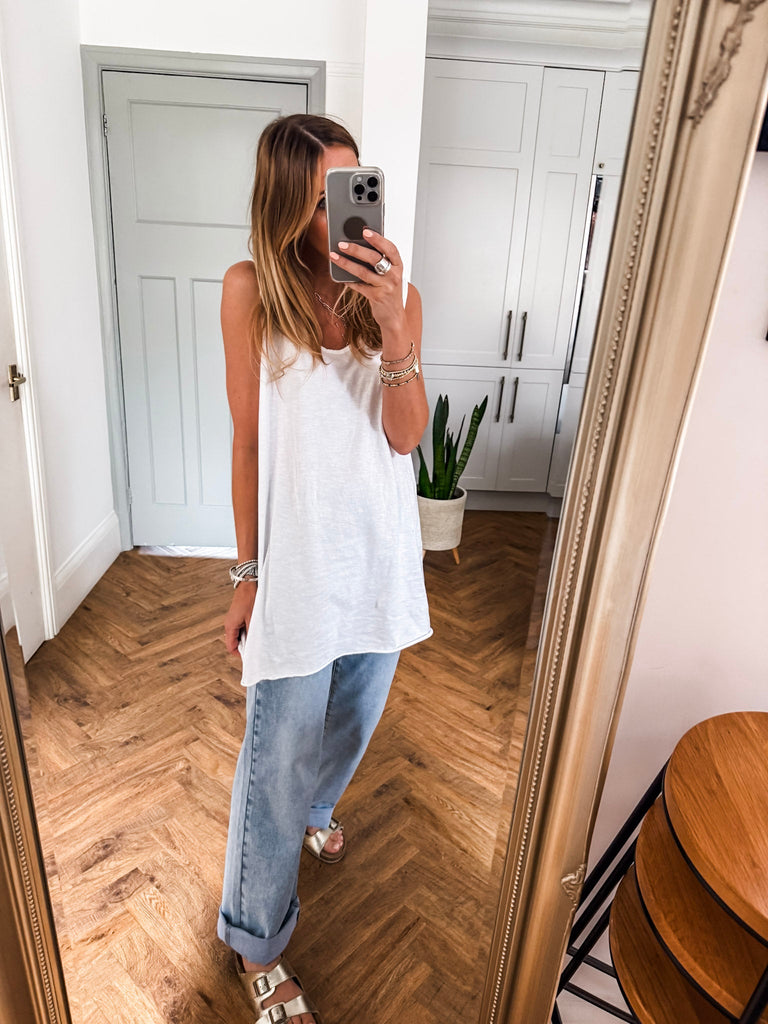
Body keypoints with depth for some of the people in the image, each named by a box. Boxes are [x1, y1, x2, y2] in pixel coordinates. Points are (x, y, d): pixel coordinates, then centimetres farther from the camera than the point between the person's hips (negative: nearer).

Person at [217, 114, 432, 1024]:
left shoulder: (394, 293, -1)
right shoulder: (251, 290, -8)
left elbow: (405, 436, -10)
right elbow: (248, 443, -7)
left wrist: (393, 324, -26)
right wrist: (246, 575, -3)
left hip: (379, 554, 4)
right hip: (297, 560, -3)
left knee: (353, 718, 24)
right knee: (279, 752, 9)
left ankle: (312, 806, 59)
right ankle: (256, 942, 34)